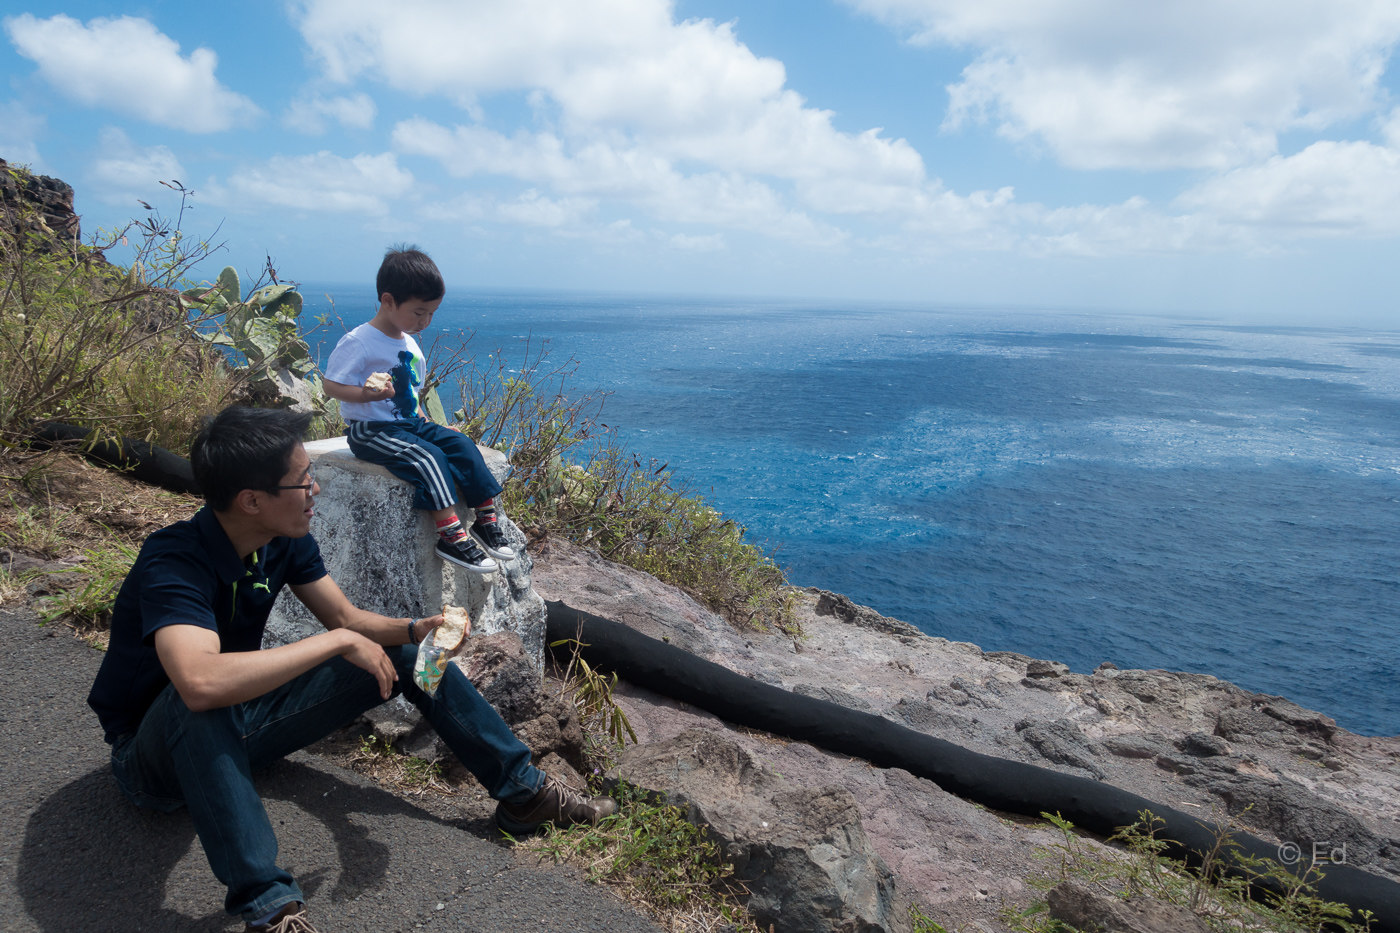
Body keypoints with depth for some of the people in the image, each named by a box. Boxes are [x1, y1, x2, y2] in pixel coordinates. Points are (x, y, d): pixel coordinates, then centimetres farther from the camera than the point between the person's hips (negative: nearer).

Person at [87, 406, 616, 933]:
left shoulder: (286, 539, -11)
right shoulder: (173, 565, -33)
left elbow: (347, 618, -1)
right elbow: (201, 682, -51)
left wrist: (415, 630, -21)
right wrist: (337, 642, -41)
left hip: (239, 729, 7)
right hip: (155, 759, -7)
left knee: (403, 654, -2)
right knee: (204, 703, -43)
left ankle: (523, 790, 2)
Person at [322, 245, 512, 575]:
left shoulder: (410, 345, 12)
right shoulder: (358, 343, -14)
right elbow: (331, 384, -15)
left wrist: (423, 419, 9)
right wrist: (367, 394, -30)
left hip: (409, 422, 8)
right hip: (371, 430, -8)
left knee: (462, 445, -8)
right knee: (428, 456, -28)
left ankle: (486, 518, -5)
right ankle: (450, 535, -29)